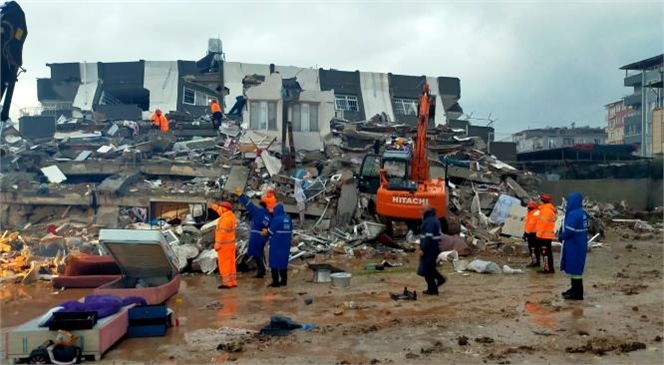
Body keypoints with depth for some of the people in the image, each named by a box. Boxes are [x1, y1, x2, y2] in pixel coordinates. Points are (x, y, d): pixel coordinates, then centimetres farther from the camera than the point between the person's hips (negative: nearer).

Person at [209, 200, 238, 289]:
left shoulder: (225, 219, -22)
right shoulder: (231, 216, 6)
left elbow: (222, 233, -24)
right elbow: (222, 211, 27)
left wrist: (217, 245, -19)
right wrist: (214, 206, 37)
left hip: (224, 244, -9)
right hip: (231, 243, 9)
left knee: (224, 264, -2)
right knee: (231, 263, 13)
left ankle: (227, 283, 0)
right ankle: (233, 282, 18)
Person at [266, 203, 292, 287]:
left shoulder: (276, 219, -16)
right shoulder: (288, 219, 7)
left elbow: (270, 231, -12)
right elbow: (291, 232, 12)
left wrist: (266, 232, 9)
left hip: (276, 244, -7)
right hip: (285, 244, 7)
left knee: (274, 262, -1)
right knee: (283, 261, 15)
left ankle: (275, 282, -2)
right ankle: (284, 281, 18)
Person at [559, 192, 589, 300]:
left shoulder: (573, 214, -21)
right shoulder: (582, 213, 10)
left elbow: (569, 231, -24)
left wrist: (561, 236, -5)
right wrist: (562, 235, 9)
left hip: (573, 246, -10)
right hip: (579, 245, 10)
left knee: (574, 269, -3)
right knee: (575, 268, 18)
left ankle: (577, 294, 1)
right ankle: (575, 290, 28)